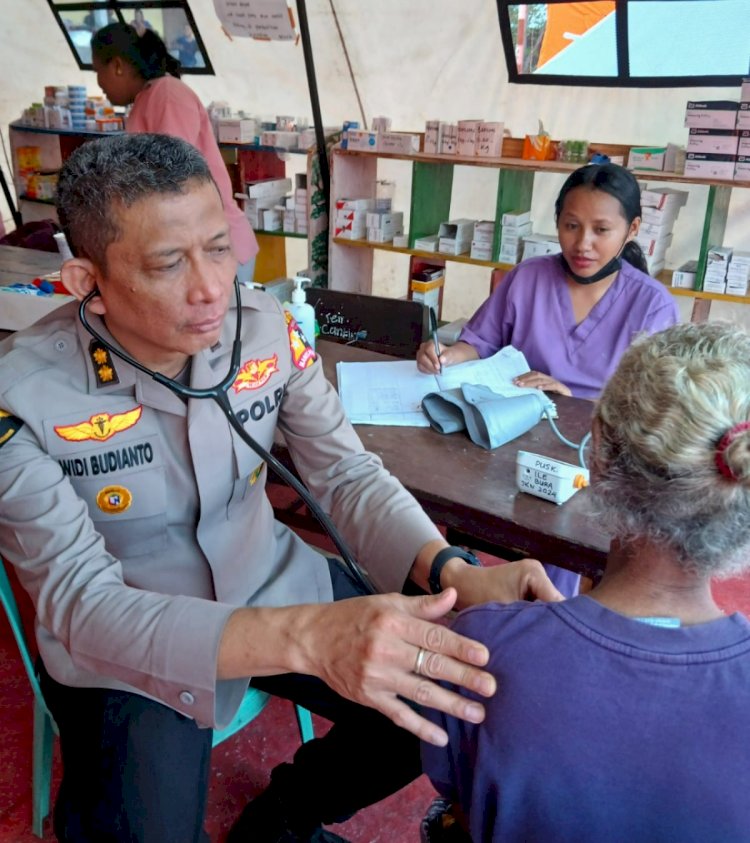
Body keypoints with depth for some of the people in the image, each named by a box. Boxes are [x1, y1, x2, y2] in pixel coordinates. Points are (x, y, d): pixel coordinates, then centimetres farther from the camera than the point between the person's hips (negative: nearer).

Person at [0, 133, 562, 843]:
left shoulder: (266, 326, -12)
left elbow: (346, 473, -9)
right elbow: (81, 602, -29)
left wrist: (450, 571, -29)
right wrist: (304, 636, -44)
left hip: (271, 581, 4)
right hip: (121, 648, -3)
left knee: (442, 702, -2)